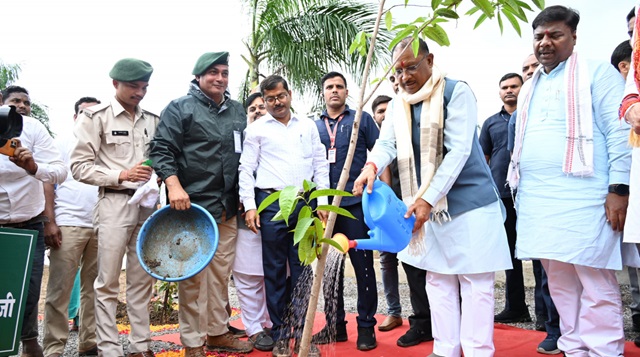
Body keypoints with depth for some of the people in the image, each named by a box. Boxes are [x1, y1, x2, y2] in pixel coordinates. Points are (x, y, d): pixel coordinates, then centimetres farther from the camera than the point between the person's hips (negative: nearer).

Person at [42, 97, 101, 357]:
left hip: (101, 226, 3)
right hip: (68, 225, -3)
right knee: (59, 291, -4)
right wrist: (50, 222, -7)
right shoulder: (63, 144, 10)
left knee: (94, 289, 4)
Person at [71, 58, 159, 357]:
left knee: (142, 279, 9)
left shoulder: (152, 120, 11)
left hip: (147, 203, 4)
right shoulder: (96, 116, -1)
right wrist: (121, 175, -14)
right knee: (108, 282, 0)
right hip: (115, 202, -4)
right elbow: (80, 166, -4)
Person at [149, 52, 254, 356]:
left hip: (228, 208, 6)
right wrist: (174, 185, -20)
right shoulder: (180, 108, -1)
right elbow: (161, 149, -7)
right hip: (192, 205, -6)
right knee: (191, 277, -1)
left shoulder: (237, 111, 16)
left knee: (221, 274, 12)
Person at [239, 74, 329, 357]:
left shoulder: (307, 126, 13)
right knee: (275, 271, 4)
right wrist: (249, 206, -6)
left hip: (304, 204, 2)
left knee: (302, 269, 6)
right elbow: (246, 169, 3)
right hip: (272, 204, -2)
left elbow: (320, 164, 12)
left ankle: (302, 332, 14)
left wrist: (322, 201, 4)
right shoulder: (257, 129, 6)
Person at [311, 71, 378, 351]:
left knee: (363, 266, 1)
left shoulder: (362, 120, 5)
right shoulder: (314, 126, 14)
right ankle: (335, 325, 21)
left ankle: (366, 326, 12)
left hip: (356, 203, -3)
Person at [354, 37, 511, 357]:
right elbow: (387, 143, -4)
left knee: (475, 281, -1)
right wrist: (372, 166, -28)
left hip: (468, 200, -6)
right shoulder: (398, 104, 8)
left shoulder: (456, 92, -11)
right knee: (438, 279, 11)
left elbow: (458, 151, -18)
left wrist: (428, 198, -24)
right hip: (428, 204, 7)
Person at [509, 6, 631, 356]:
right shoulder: (530, 88, 21)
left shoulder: (597, 73, 2)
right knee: (559, 283, 10)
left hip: (583, 197, -6)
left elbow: (620, 132, -7)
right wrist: (519, 192, 17)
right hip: (536, 200, 7)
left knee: (596, 284, -3)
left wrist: (619, 188, -15)